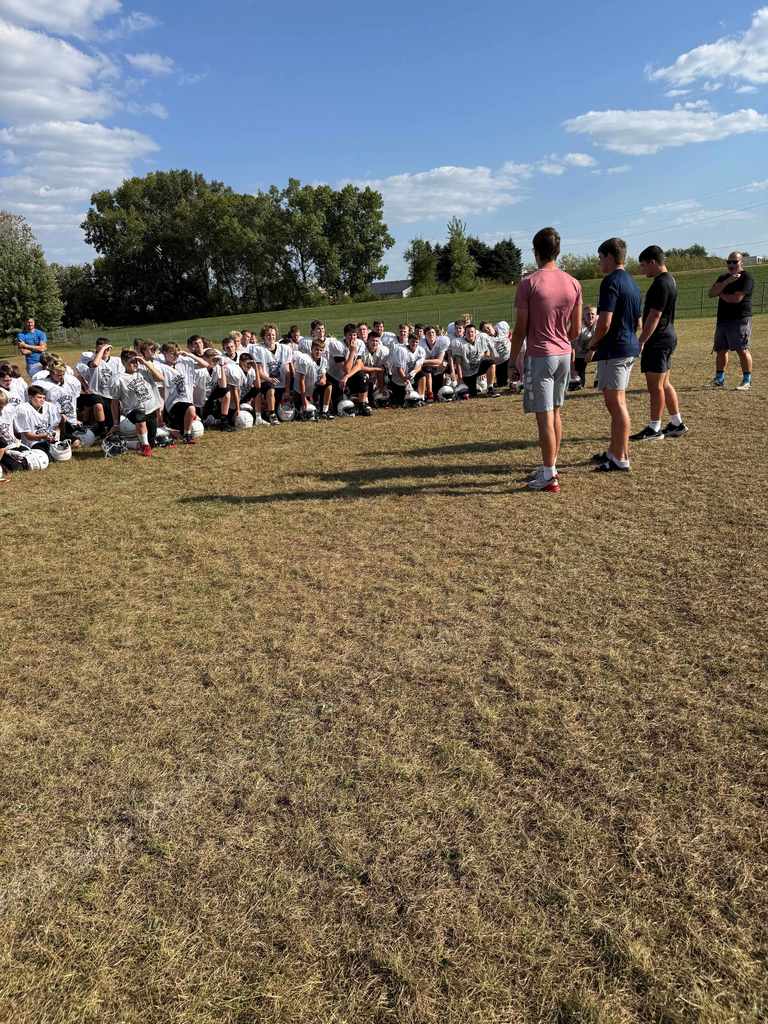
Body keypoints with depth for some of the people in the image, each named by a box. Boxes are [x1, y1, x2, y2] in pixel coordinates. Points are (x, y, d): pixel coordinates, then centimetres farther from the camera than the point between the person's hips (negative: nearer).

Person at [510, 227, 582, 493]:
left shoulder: (528, 283, -10)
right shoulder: (573, 284, 5)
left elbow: (520, 329, -9)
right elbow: (576, 330, 8)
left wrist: (513, 358, 3)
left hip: (539, 356, -6)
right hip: (564, 355, 6)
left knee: (544, 417, -4)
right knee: (555, 413, 15)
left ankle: (549, 477, -2)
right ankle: (550, 467, 24)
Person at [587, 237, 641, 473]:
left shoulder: (611, 282, -14)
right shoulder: (632, 284, 16)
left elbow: (605, 323, -21)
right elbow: (638, 323, 20)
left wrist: (593, 344, -6)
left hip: (613, 350, -10)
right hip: (630, 348, 10)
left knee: (616, 403, -6)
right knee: (615, 402, 17)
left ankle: (621, 459, -3)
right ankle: (615, 451, 26)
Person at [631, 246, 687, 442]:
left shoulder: (661, 284, -17)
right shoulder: (669, 279, 16)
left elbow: (654, 316, -22)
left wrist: (641, 341, -21)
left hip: (658, 340, -10)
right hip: (667, 337, 10)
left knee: (655, 386, -4)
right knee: (664, 384, 15)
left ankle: (654, 429, 2)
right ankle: (677, 424, 22)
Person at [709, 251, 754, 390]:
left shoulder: (746, 278, -5)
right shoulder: (723, 278, 17)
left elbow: (736, 298, -16)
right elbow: (711, 294, 2)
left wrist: (721, 294, 1)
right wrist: (726, 282, -12)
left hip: (740, 320, -7)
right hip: (722, 320, 7)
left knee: (742, 350, -9)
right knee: (720, 350, 10)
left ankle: (747, 381, -7)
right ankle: (719, 379, 20)